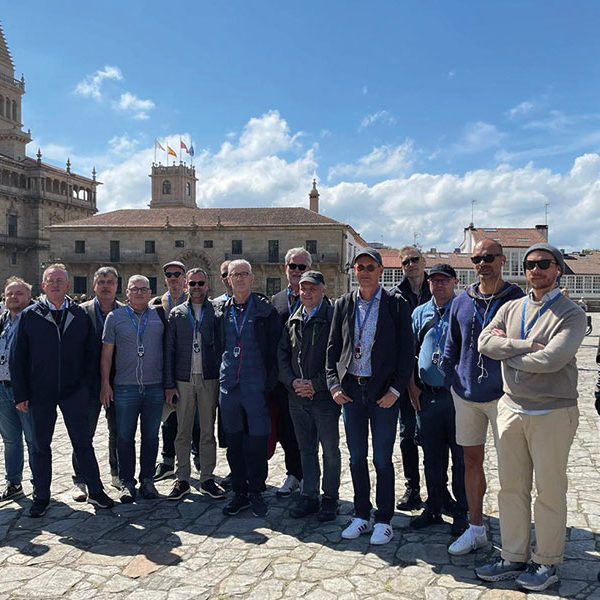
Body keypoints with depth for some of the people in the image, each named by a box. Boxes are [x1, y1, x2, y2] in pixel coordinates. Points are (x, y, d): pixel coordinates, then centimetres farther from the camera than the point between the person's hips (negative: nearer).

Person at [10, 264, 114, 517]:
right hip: (39, 392, 0)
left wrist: (86, 385, -1)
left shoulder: (80, 316, 4)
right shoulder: (29, 316, 1)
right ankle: (41, 497, 24)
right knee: (41, 446, 10)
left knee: (83, 442, 6)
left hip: (73, 392, 0)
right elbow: (17, 357, 1)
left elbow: (90, 354, 8)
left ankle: (95, 491, 17)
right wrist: (21, 393, -4)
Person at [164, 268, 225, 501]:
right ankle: (182, 480, 17)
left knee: (208, 431, 7)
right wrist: (169, 384, 0)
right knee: (183, 432, 6)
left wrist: (223, 379, -6)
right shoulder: (176, 313, 7)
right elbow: (169, 350, 6)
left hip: (209, 379, -1)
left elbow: (222, 346, 2)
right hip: (183, 380, 1)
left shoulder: (215, 312, 4)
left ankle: (207, 479, 17)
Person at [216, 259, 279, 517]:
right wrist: (221, 376, 9)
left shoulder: (266, 310, 0)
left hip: (256, 385, -3)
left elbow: (274, 348, -2)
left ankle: (256, 492, 17)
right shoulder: (222, 311, 10)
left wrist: (269, 382, -7)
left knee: (257, 440, 2)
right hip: (228, 385, 4)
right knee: (234, 441, 10)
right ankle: (239, 492, 22)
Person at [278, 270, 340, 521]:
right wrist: (292, 381, -4)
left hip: (325, 396, -5)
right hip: (297, 397, 6)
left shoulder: (333, 317, -8)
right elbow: (282, 355, 12)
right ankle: (309, 496, 27)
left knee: (330, 450, 7)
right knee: (306, 450, 15)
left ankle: (330, 498, 21)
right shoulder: (293, 321, 11)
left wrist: (316, 384, -15)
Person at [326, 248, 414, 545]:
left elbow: (407, 351, -3)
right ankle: (361, 516, 26)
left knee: (382, 459, 5)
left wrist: (396, 389, -10)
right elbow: (333, 348, 10)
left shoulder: (397, 306, -2)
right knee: (357, 456, 12)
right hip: (350, 389, 3)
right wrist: (334, 384, 0)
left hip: (383, 391, -3)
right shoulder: (343, 305, 8)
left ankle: (383, 520, 19)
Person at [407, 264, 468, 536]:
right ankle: (433, 509, 26)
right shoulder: (420, 313, 11)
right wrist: (412, 386, 6)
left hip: (457, 395, -4)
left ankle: (461, 513, 19)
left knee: (461, 456, 6)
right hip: (426, 396, 4)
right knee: (432, 456, 13)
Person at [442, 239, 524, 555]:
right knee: (472, 461, 12)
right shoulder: (461, 302, 7)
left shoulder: (517, 301, -4)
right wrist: (452, 384, 9)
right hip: (466, 395, 4)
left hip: (503, 395, -4)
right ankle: (476, 529, 26)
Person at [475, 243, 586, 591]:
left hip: (552, 413, -5)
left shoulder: (571, 314, -6)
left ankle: (546, 563, 20)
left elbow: (553, 359, -20)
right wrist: (528, 345, -14)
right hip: (512, 409, 5)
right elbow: (485, 342, -3)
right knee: (511, 487, 10)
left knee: (550, 491, 4)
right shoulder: (511, 309, 11)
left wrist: (507, 349, -7)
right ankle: (514, 558, 23)